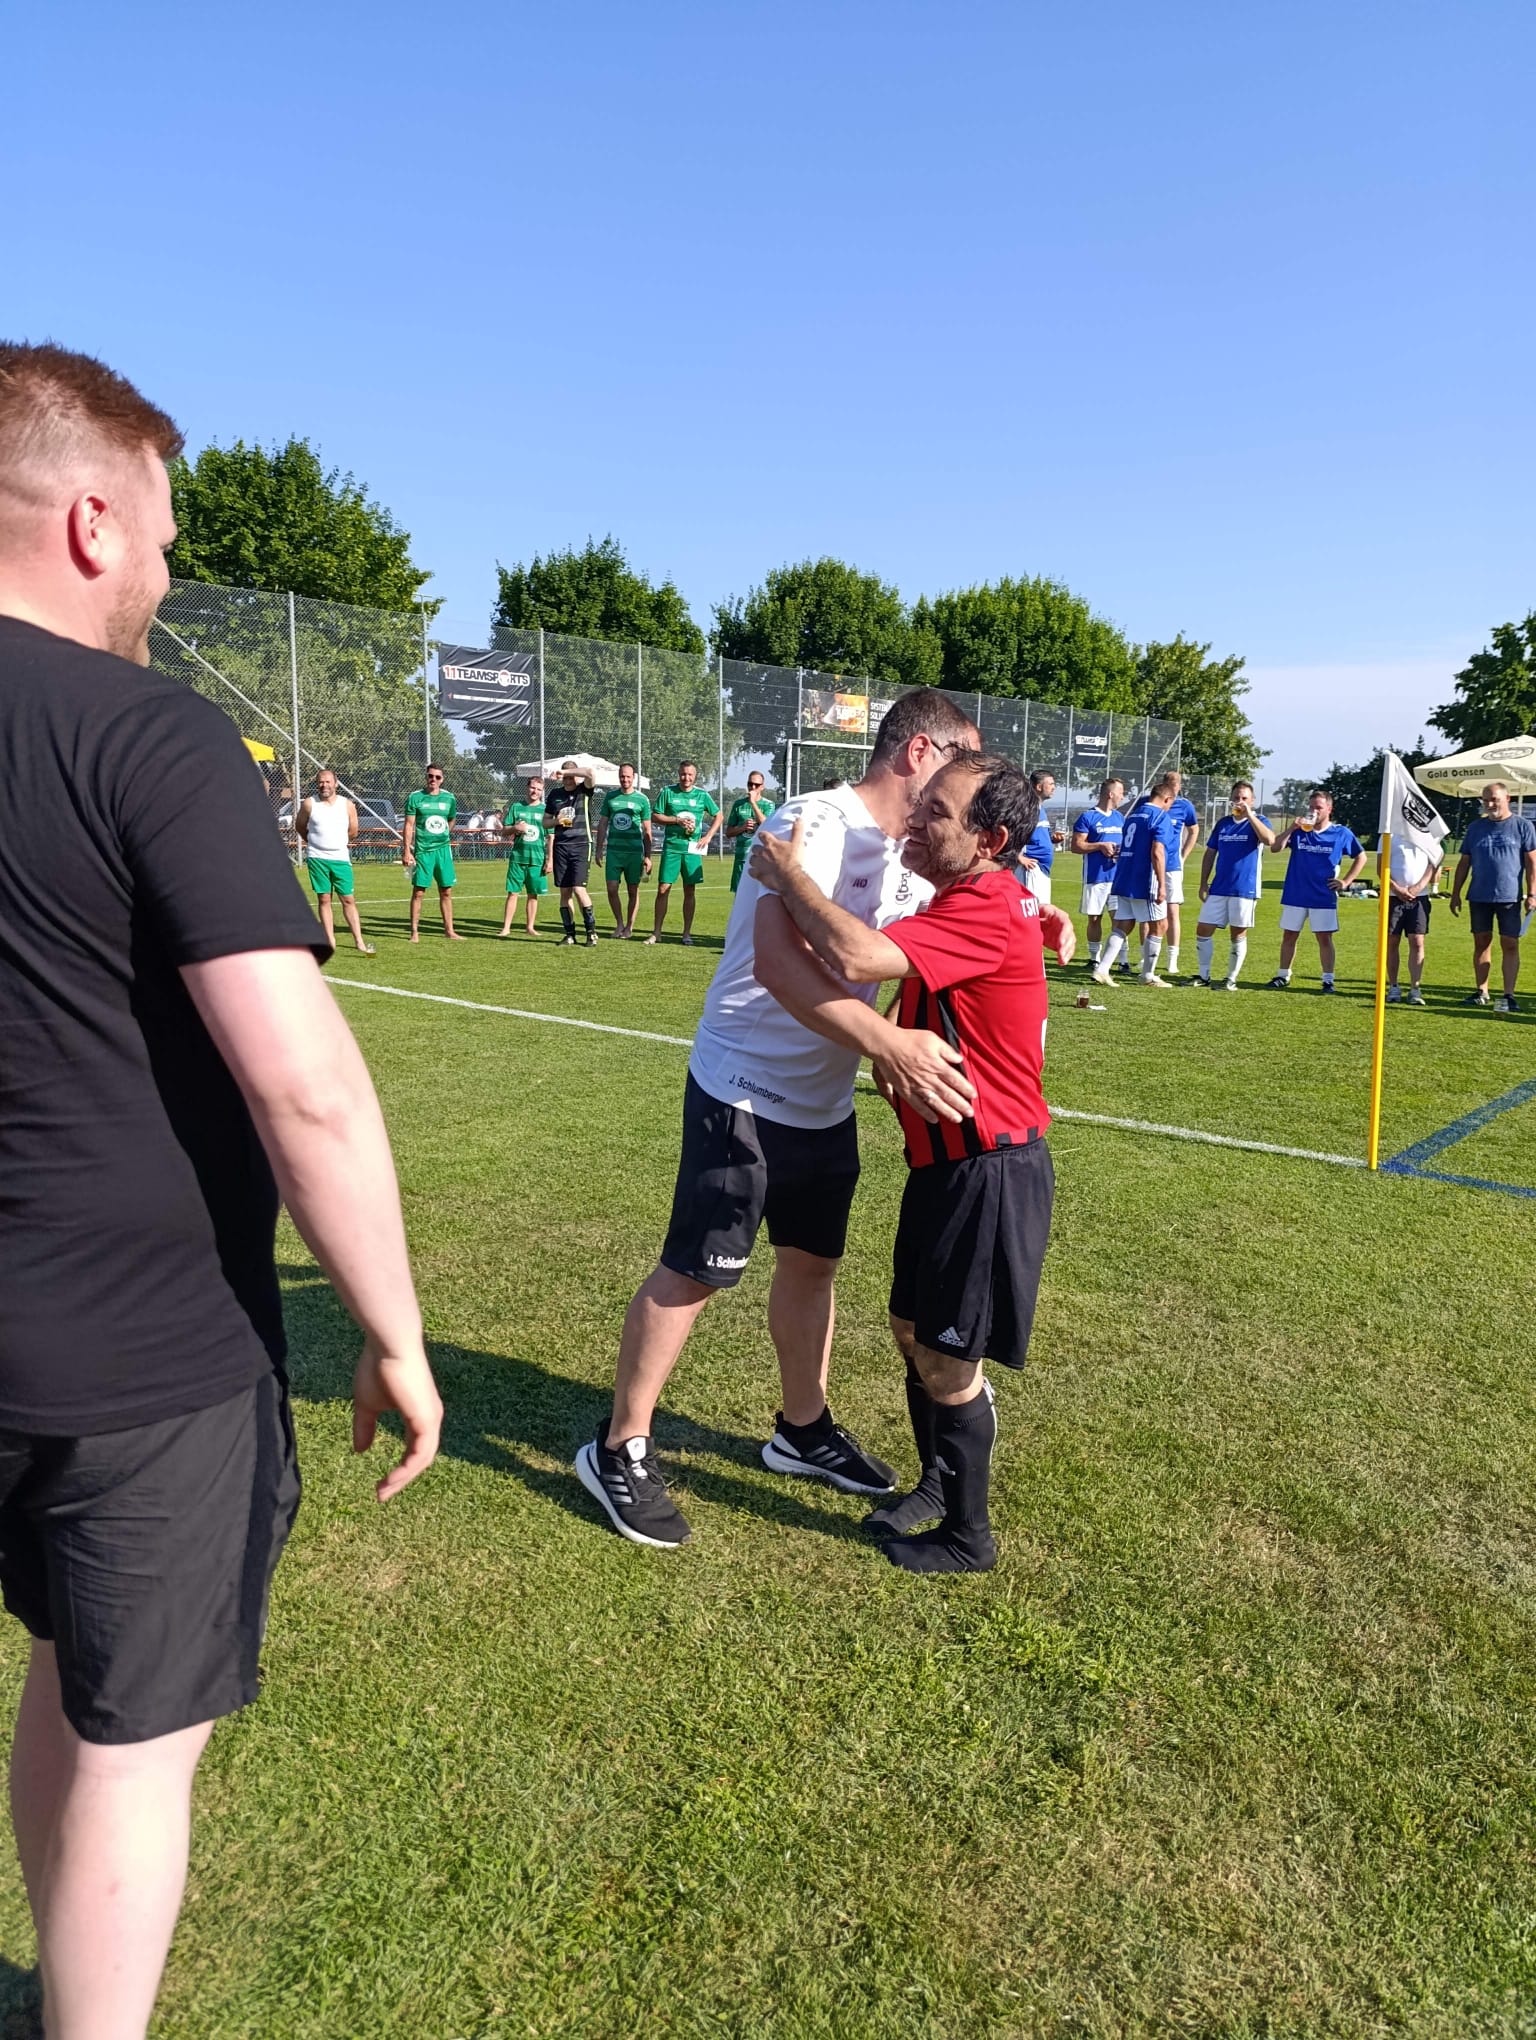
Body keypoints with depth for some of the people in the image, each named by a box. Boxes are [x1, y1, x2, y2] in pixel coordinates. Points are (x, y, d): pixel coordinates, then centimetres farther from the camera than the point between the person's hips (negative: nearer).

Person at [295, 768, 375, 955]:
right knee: (323, 900, 3)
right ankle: (330, 941, 7)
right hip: (317, 858, -1)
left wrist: (338, 842, 12)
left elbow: (353, 832, 13)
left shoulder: (348, 805, 2)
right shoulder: (309, 804, -1)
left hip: (340, 858, 1)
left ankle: (358, 941, 3)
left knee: (348, 900, 1)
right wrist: (315, 841, 12)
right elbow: (299, 827, 12)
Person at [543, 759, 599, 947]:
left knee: (579, 888, -14)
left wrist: (567, 771, -15)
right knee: (564, 891, 4)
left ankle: (591, 931, -2)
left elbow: (590, 773, -22)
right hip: (560, 846, 4)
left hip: (581, 845, -4)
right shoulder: (554, 794, 11)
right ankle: (569, 934, 11)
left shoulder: (584, 790, 0)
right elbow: (545, 821, 17)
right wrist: (555, 821, -5)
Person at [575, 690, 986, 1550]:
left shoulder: (909, 856, 6)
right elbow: (779, 962, -35)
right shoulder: (816, 822, -21)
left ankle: (804, 1429, 37)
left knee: (814, 1260, 18)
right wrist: (892, 1045, -43)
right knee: (693, 1271, 1)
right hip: (744, 1095, -8)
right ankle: (621, 1449, 19)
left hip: (825, 1105, 8)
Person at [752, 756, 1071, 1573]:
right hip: (947, 1161, 10)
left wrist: (787, 874, -21)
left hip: (990, 1172, -10)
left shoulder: (985, 913, -24)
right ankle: (935, 1482, 43)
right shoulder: (979, 899, 8)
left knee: (947, 1358, 4)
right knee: (912, 1330, 21)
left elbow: (856, 957, -36)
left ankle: (968, 1536, 25)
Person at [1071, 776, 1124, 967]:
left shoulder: (1120, 817, 15)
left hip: (1118, 877, 4)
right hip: (1095, 877, -4)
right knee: (1095, 918, 4)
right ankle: (1094, 959, 15)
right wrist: (1100, 846, -16)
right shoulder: (1088, 817, -4)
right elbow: (1076, 845, -7)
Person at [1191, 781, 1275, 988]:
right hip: (1218, 888, 4)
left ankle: (1232, 978, 13)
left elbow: (1270, 840, -24)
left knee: (1239, 934, 3)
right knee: (1203, 930, 3)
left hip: (1245, 889, -4)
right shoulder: (1223, 823, 11)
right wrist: (1203, 883, 8)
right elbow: (1210, 853, 15)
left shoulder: (1258, 821, -2)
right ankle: (1204, 975, 15)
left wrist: (1249, 814, -24)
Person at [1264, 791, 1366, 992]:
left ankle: (1328, 980, 7)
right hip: (1295, 894, 2)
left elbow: (1361, 857, 9)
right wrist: (1291, 828, -18)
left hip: (1324, 897, -2)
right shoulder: (1299, 830, 4)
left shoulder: (1341, 833, 0)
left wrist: (1346, 881, 1)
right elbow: (1276, 848, -7)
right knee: (1289, 936, 8)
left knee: (1324, 938, 0)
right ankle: (1282, 977, 19)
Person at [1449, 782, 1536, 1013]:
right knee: (1481, 943, 8)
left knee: (1510, 945, -3)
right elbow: (1464, 863, 12)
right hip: (1479, 896, 3)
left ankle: (1509, 995, -2)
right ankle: (1481, 992, 16)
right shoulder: (1476, 827, 9)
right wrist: (1455, 894, 8)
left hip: (1509, 897, -3)